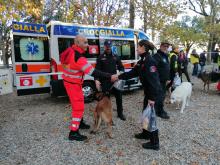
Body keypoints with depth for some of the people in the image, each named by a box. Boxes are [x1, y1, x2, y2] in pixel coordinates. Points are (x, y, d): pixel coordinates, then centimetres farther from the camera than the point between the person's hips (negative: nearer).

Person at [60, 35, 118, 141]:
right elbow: (93, 72, -33)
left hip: (69, 81, 10)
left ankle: (78, 122, 42)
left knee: (77, 104, 23)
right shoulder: (79, 58, -30)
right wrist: (109, 77, -30)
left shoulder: (70, 51, -1)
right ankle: (73, 133, 4)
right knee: (79, 107, -4)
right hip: (73, 84, -10)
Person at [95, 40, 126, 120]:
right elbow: (97, 70, -4)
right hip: (105, 81, -3)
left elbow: (121, 67, 15)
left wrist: (121, 72, -9)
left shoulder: (115, 57, 11)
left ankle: (120, 113, 26)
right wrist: (97, 80, -18)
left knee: (119, 96, 8)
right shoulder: (101, 57, 2)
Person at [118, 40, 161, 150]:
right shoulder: (142, 61, 10)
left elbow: (153, 80, -25)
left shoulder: (149, 61, -21)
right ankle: (146, 133, 40)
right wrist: (119, 77, 12)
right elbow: (132, 73, 14)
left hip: (153, 93, -10)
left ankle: (154, 143, 14)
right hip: (148, 91, 10)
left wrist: (152, 97, -25)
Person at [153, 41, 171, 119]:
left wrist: (168, 79, 20)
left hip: (164, 81, 10)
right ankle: (160, 112, 11)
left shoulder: (166, 56, 15)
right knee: (160, 96, -1)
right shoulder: (156, 56, -16)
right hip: (159, 81, -10)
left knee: (162, 95, 17)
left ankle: (159, 109, 30)